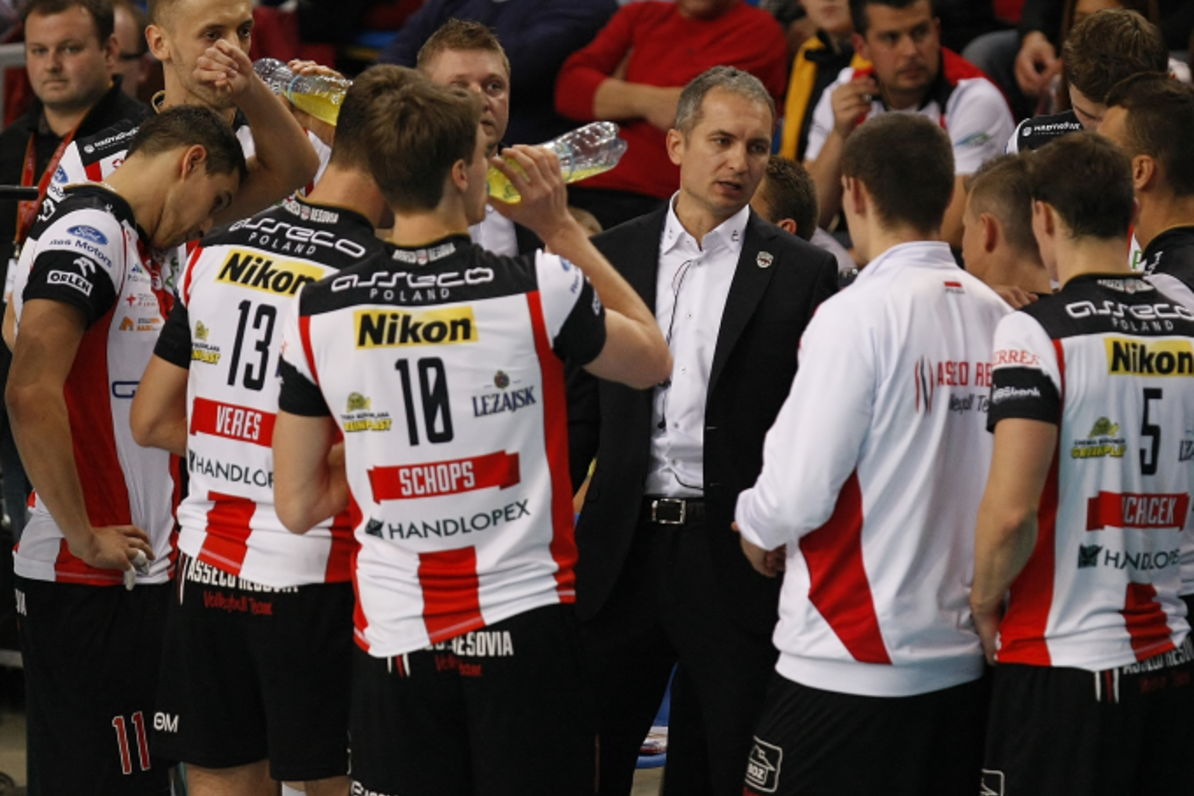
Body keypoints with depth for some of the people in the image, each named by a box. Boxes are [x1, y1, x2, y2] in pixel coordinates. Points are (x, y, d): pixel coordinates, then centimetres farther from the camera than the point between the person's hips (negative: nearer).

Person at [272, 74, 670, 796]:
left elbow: (298, 507, 3)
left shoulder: (319, 313, -3)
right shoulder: (542, 287, -10)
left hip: (396, 637, 2)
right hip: (525, 624, -2)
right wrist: (562, 228, 12)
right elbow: (654, 362, 12)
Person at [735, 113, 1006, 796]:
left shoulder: (857, 316, -14)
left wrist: (755, 526, 6)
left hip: (851, 662, -6)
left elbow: (798, 494, -14)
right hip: (965, 659, 6)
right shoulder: (999, 317, 3)